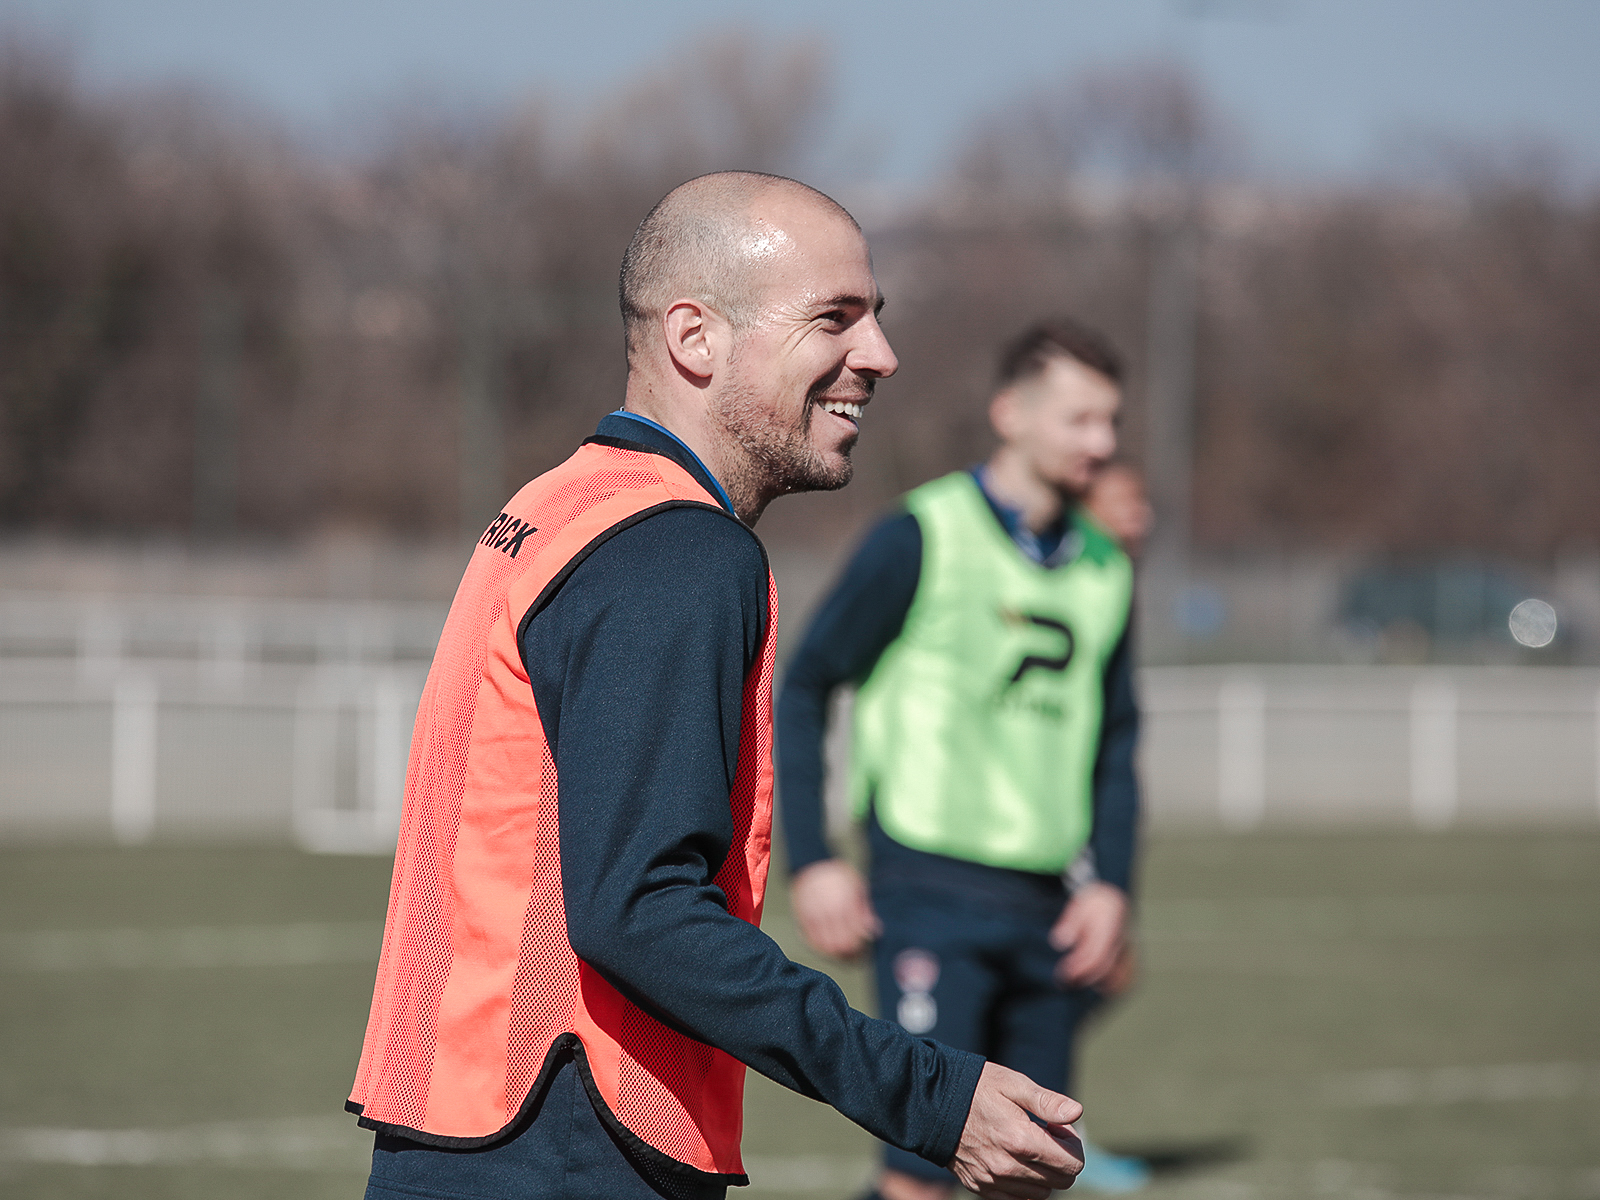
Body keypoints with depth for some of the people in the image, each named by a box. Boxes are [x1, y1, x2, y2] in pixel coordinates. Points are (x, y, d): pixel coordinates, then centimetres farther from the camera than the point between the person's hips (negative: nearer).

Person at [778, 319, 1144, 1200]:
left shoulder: (1104, 568, 12)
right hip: (933, 891, -6)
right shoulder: (924, 538, -6)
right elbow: (803, 689, -2)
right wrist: (810, 862, -8)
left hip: (1048, 908, 6)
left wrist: (1111, 882, 5)